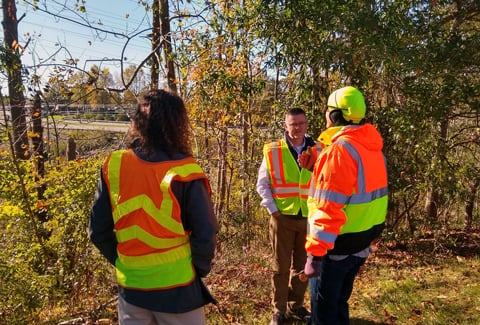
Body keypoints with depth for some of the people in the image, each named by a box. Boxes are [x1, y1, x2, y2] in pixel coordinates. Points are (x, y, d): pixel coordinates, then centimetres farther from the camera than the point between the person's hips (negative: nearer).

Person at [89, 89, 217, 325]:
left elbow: (98, 230, 0)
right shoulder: (184, 173, -19)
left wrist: (123, 262, 13)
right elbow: (205, 235, -14)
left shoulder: (113, 167, -8)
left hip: (130, 286, 4)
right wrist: (199, 270, 3)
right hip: (176, 286, -3)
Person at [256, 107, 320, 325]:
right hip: (282, 217, -2)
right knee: (281, 267, 10)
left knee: (302, 265, 16)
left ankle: (295, 305, 35)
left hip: (309, 217, 3)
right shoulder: (272, 151, -6)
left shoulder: (318, 151, 0)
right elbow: (262, 184, 0)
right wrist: (272, 209, -9)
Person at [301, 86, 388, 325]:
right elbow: (361, 195, 10)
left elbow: (329, 209, -25)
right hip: (361, 244, 9)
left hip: (337, 247, -9)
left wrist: (315, 253, -21)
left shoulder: (339, 150, -21)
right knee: (338, 305, 24)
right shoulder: (373, 148, 6)